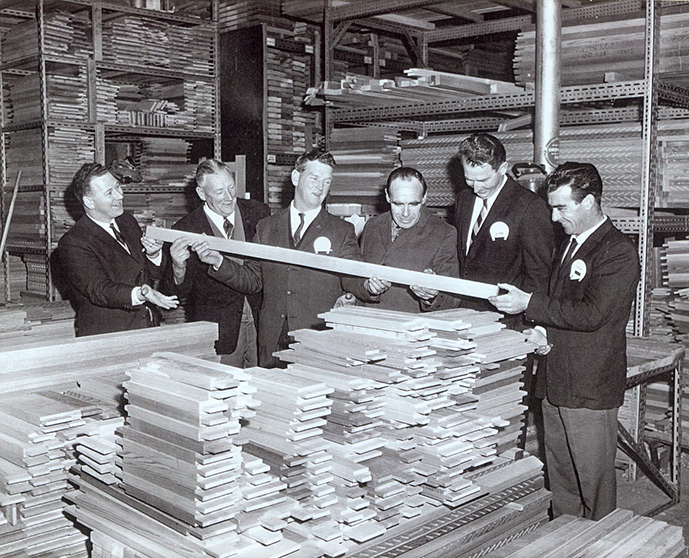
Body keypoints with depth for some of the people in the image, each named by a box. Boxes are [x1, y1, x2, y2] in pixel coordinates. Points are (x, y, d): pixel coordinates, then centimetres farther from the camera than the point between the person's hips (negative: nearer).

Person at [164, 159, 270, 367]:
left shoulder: (258, 212, 1)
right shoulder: (186, 229, -8)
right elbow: (180, 292, -8)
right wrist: (178, 267, -30)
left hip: (262, 321, 3)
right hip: (219, 330, -2)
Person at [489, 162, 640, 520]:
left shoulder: (618, 252, -13)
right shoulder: (570, 245, 16)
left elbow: (592, 314, -23)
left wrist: (530, 304, -19)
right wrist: (544, 332, 4)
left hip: (590, 390, -8)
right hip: (555, 383, 8)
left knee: (594, 487, 3)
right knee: (560, 483, 17)